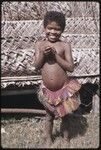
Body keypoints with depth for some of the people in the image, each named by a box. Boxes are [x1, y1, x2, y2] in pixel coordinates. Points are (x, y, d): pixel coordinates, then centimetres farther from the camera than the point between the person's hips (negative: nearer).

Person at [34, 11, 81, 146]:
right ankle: (48, 138, 38)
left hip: (64, 88, -1)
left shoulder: (65, 45, -11)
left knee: (65, 111, 20)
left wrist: (55, 55, -22)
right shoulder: (39, 44, -3)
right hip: (47, 89, 1)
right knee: (49, 115, 18)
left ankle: (64, 128, 48)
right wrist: (43, 54, -21)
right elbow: (37, 66, -4)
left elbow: (71, 68, -15)